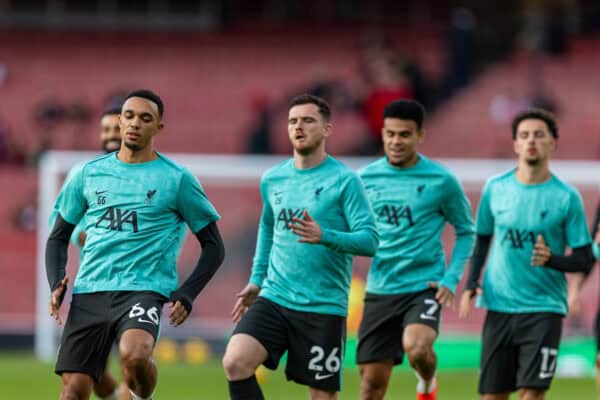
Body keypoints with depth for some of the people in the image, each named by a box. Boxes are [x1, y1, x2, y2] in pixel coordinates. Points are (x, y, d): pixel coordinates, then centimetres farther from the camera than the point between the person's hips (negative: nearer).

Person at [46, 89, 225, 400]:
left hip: (144, 290, -3)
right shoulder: (88, 174, 13)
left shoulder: (177, 179, 5)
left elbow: (213, 246, 9)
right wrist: (56, 285, 2)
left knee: (134, 355, -33)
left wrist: (186, 295, -5)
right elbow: (58, 237, 20)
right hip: (89, 291, 3)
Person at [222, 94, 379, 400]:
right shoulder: (272, 179, 10)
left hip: (324, 308, -4)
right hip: (274, 298, 4)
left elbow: (370, 240, -13)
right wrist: (256, 279, 25)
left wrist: (324, 236, -29)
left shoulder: (344, 180, -7)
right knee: (235, 362, -18)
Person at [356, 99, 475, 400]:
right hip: (380, 289, 3)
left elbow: (466, 231, 6)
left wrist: (451, 279, -5)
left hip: (423, 287, -3)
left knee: (417, 348, -30)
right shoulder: (366, 178, 4)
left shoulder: (441, 181, -4)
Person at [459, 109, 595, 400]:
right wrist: (471, 284, 3)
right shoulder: (495, 188, 4)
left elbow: (585, 260, -1)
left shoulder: (567, 197, -4)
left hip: (544, 308, -3)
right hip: (499, 307, 3)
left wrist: (551, 260, -21)